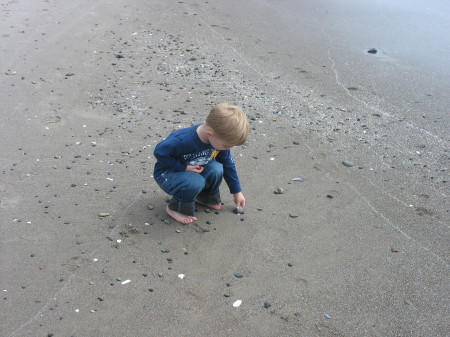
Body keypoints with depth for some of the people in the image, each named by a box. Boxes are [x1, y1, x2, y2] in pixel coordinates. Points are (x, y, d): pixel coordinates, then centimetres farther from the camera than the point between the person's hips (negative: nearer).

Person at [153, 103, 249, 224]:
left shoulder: (219, 139, -16)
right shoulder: (182, 140, -38)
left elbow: (228, 164, -1)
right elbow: (159, 152, -25)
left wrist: (237, 191, 5)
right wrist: (184, 168, -27)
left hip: (194, 170, 6)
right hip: (167, 173, -6)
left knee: (216, 169, -23)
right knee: (195, 183, -35)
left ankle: (209, 198, 5)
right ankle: (176, 208, -8)